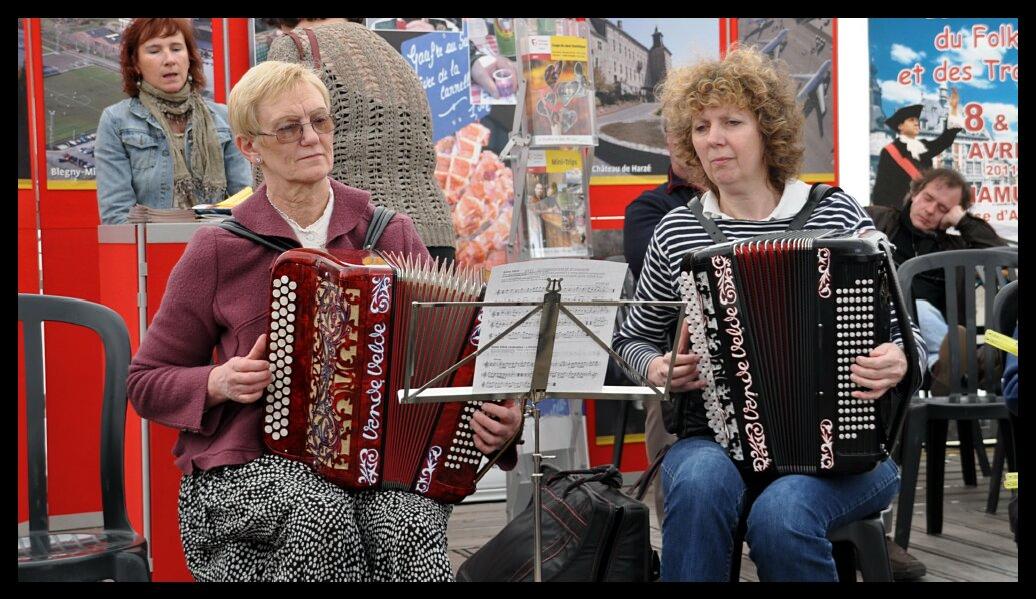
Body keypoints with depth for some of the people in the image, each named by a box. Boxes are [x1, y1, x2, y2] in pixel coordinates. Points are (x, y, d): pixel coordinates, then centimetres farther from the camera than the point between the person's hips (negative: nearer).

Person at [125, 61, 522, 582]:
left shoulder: (392, 236, 8)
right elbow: (146, 382, 11)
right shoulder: (218, 251, 2)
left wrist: (498, 418, -7)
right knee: (321, 514, -35)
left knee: (409, 522, -32)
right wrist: (218, 383, -9)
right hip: (246, 468, -1)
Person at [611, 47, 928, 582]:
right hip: (715, 441, 1)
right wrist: (653, 368, -3)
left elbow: (901, 331, 7)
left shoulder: (837, 215, 3)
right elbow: (633, 338, 19)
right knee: (702, 484, -34)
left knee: (781, 514, -34)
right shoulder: (677, 231, 7)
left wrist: (897, 361, -16)